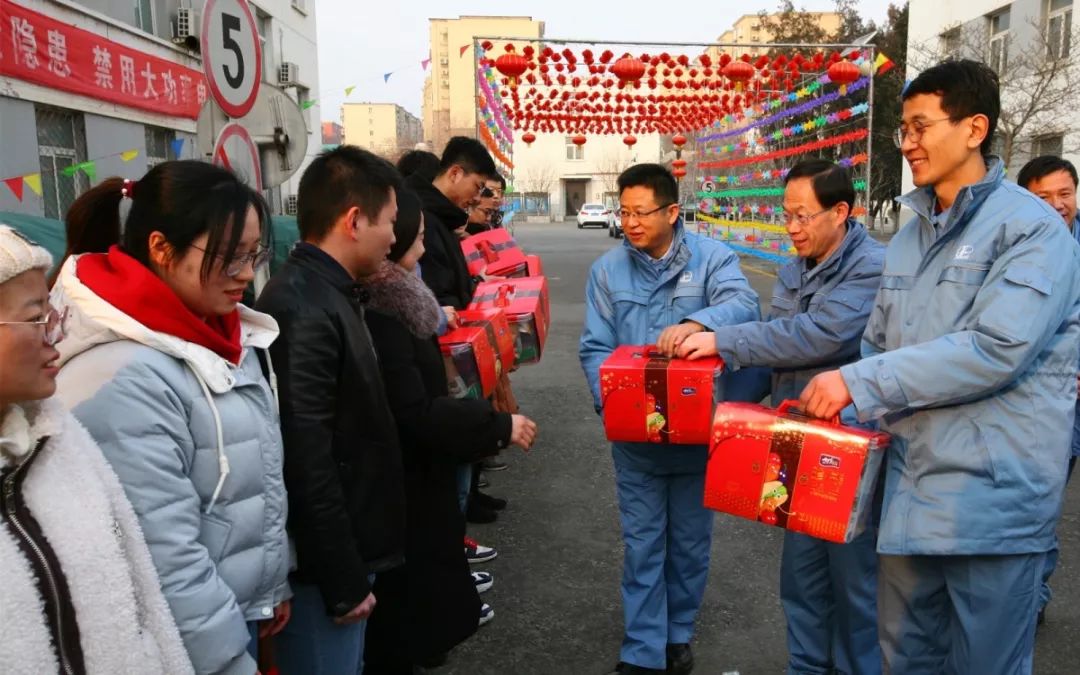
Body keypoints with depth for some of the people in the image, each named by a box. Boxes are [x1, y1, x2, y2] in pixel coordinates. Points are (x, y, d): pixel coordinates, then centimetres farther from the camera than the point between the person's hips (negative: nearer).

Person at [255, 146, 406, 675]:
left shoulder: (327, 294, 8)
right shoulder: (304, 310, -23)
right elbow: (307, 463, -25)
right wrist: (343, 581, -18)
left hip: (344, 550, 9)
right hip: (322, 564, -9)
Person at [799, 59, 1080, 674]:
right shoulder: (909, 238, 13)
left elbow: (996, 351, -22)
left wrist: (858, 384, -21)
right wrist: (838, 407, -1)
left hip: (995, 497, -7)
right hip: (911, 489, 7)